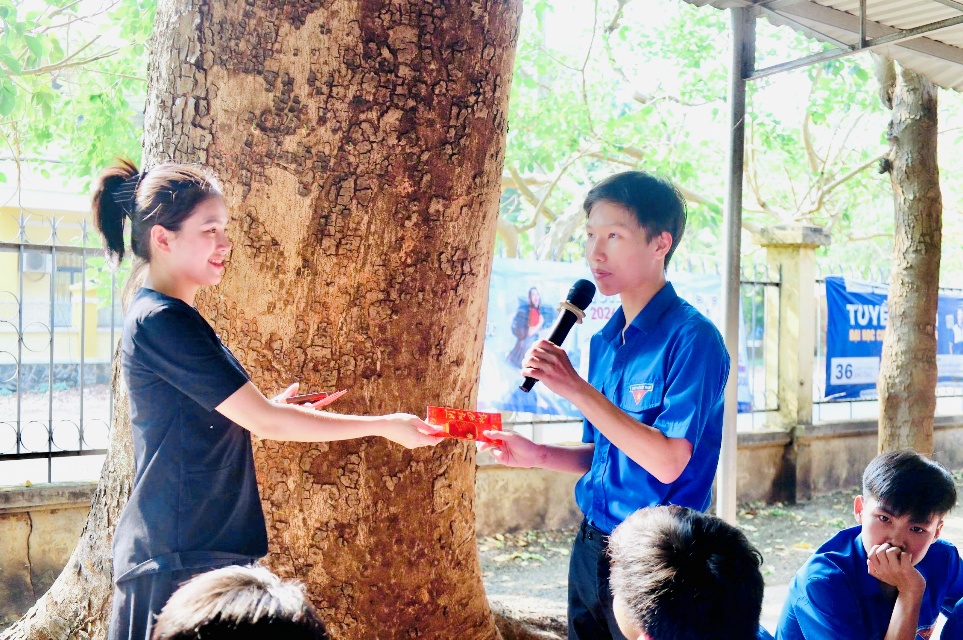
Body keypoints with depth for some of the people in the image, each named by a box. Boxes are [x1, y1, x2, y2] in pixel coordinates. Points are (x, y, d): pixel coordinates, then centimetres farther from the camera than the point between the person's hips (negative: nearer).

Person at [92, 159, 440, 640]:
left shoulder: (167, 316, 13)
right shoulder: (161, 322, -17)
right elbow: (265, 422, -17)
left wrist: (269, 408, 5)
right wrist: (384, 425, -11)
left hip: (200, 548, 9)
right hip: (179, 561, -9)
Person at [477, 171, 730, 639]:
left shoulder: (691, 338, -16)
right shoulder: (604, 341, 7)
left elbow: (667, 462, -23)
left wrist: (577, 389, -23)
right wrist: (536, 455, -1)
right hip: (590, 545, 7)